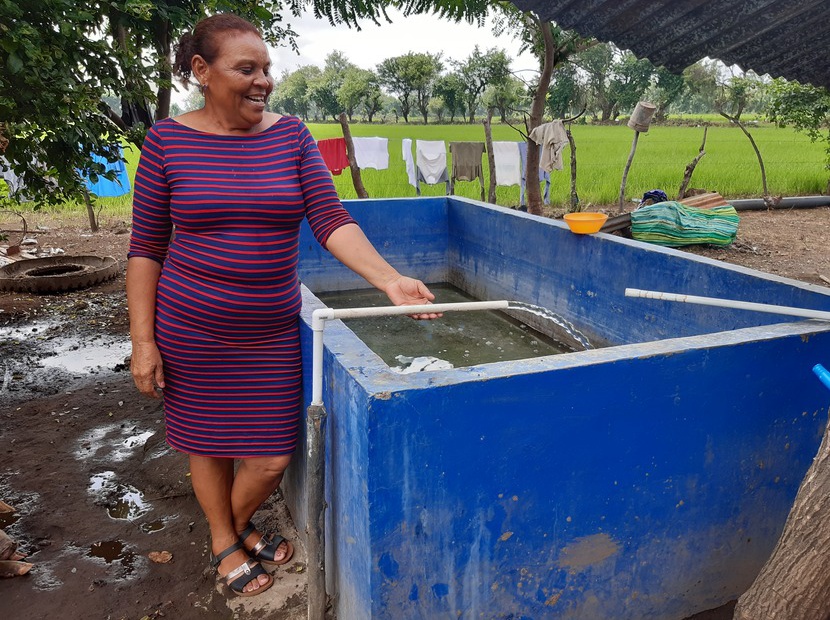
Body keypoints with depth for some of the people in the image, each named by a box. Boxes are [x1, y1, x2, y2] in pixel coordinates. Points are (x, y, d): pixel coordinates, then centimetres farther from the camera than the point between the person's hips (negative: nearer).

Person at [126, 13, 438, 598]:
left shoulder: (291, 134, -2)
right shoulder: (168, 141, -5)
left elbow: (330, 219, -11)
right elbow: (146, 248, -2)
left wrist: (389, 279, -26)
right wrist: (143, 340, -6)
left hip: (272, 330, 2)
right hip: (192, 330, -1)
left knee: (272, 456, 7)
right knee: (209, 442, 15)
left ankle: (238, 524, 41)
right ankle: (224, 543, 43)